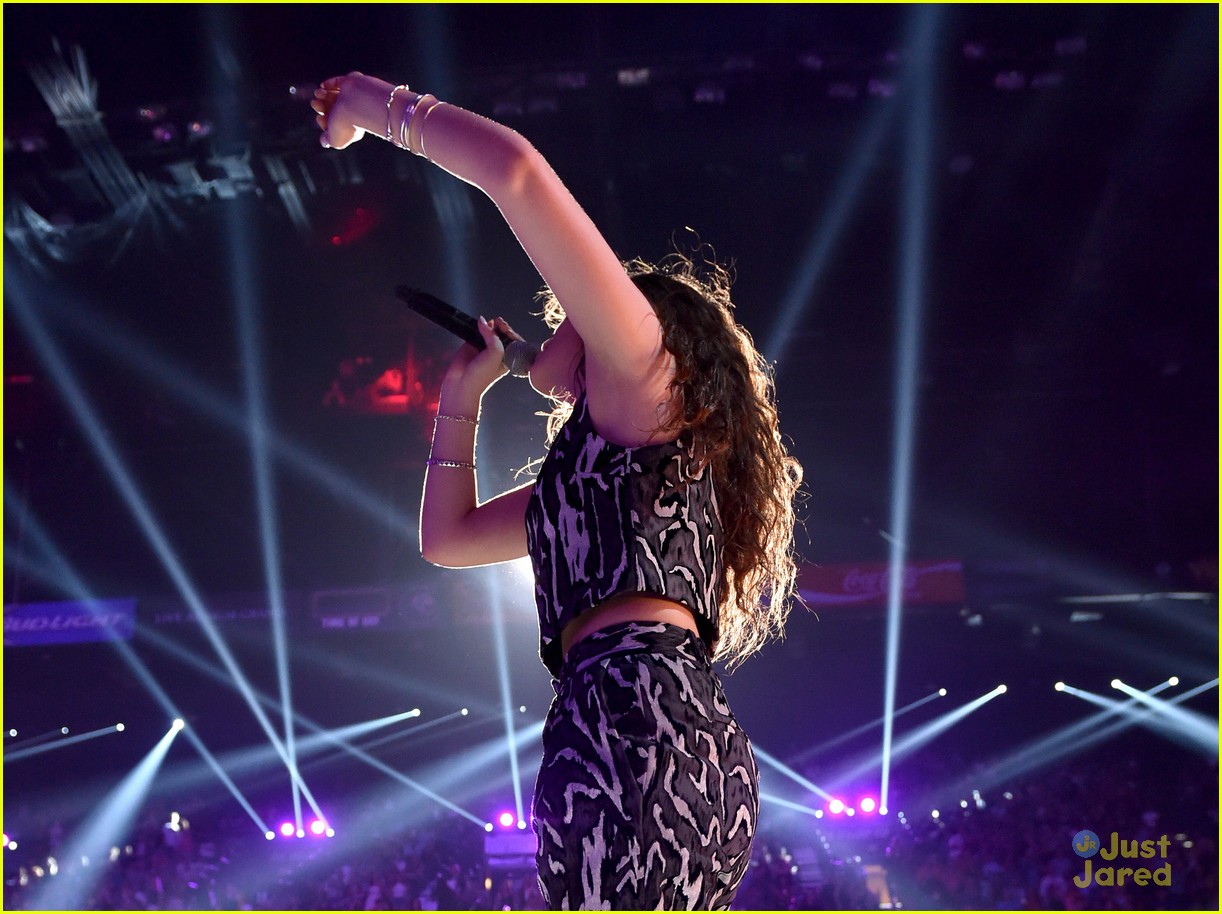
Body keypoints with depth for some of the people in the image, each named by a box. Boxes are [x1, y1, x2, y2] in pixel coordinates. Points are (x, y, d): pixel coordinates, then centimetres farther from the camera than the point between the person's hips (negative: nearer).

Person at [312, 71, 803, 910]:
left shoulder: (635, 377, 9)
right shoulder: (587, 470, 34)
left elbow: (516, 172, 0)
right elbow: (447, 538, 41)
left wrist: (385, 108, 13)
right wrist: (463, 393, 38)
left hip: (636, 721, -10)